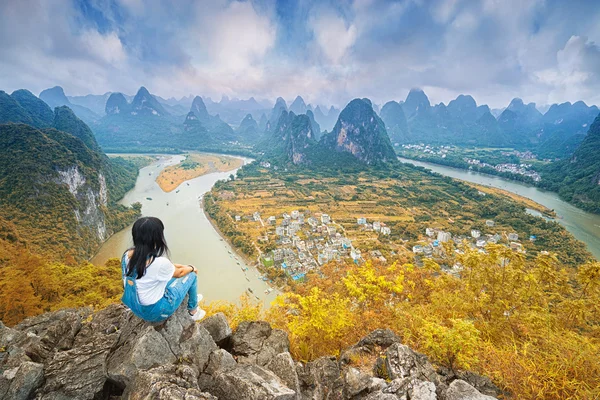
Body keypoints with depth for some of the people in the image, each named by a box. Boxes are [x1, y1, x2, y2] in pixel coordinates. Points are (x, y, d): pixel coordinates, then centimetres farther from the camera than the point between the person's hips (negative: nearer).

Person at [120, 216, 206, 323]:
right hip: (154, 311, -7)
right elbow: (179, 273, -10)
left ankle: (191, 297, 45)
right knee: (192, 275, 7)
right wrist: (191, 268, 10)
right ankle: (193, 311, 29)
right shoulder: (158, 262, -33)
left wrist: (183, 266, 10)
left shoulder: (127, 255, -12)